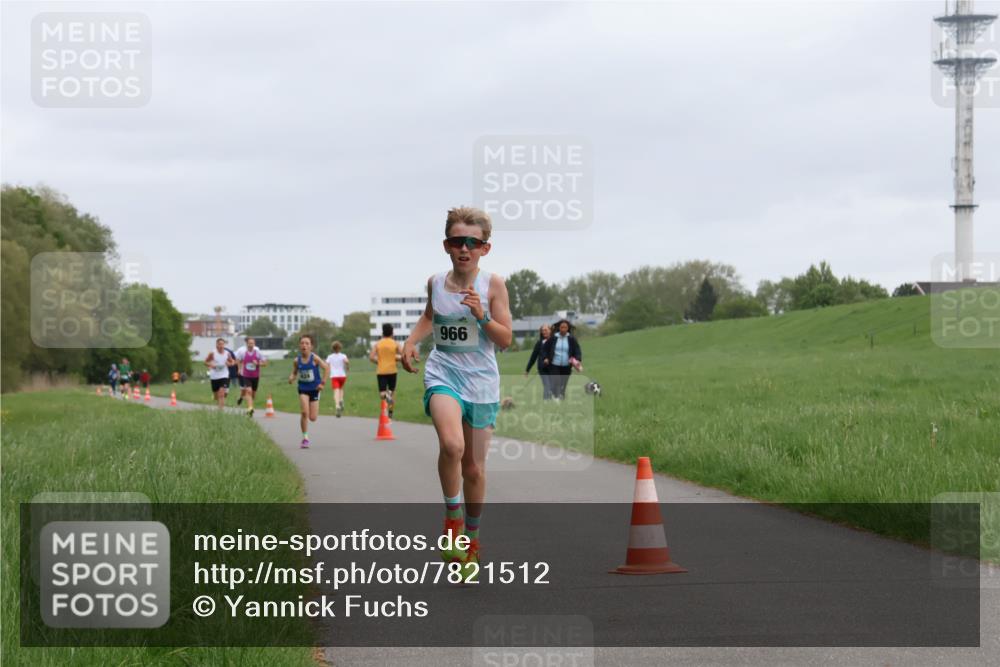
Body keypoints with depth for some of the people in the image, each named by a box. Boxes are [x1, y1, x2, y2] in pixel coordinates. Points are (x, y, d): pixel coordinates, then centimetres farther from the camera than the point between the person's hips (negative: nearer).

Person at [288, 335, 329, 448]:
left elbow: (326, 368, -14)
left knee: (313, 418, 1)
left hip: (314, 389, -1)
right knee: (304, 413, -17)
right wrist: (291, 378, -14)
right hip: (303, 389, 1)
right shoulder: (296, 360, -5)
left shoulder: (314, 358, -14)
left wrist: (323, 382, -17)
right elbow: (294, 372, 9)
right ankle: (305, 438, -4)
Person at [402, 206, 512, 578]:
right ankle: (452, 516, -7)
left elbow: (506, 340, -6)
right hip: (442, 375, 0)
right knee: (452, 445, -29)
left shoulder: (493, 285, -6)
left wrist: (482, 316, -22)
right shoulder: (436, 283, 3)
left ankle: (471, 538, 31)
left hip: (481, 382, 0)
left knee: (474, 468, 9)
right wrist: (411, 341, 9)